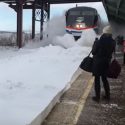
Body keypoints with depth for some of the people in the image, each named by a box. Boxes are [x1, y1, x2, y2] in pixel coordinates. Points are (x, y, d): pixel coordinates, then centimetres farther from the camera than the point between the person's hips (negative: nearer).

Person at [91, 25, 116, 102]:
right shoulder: (113, 42, -6)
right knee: (104, 79, 20)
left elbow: (93, 52, -9)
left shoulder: (99, 42, -20)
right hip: (106, 63, 5)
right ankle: (107, 95, 28)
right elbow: (111, 52, 3)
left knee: (97, 79, 7)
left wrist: (95, 43, 1)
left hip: (98, 63, -4)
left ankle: (97, 97, 13)